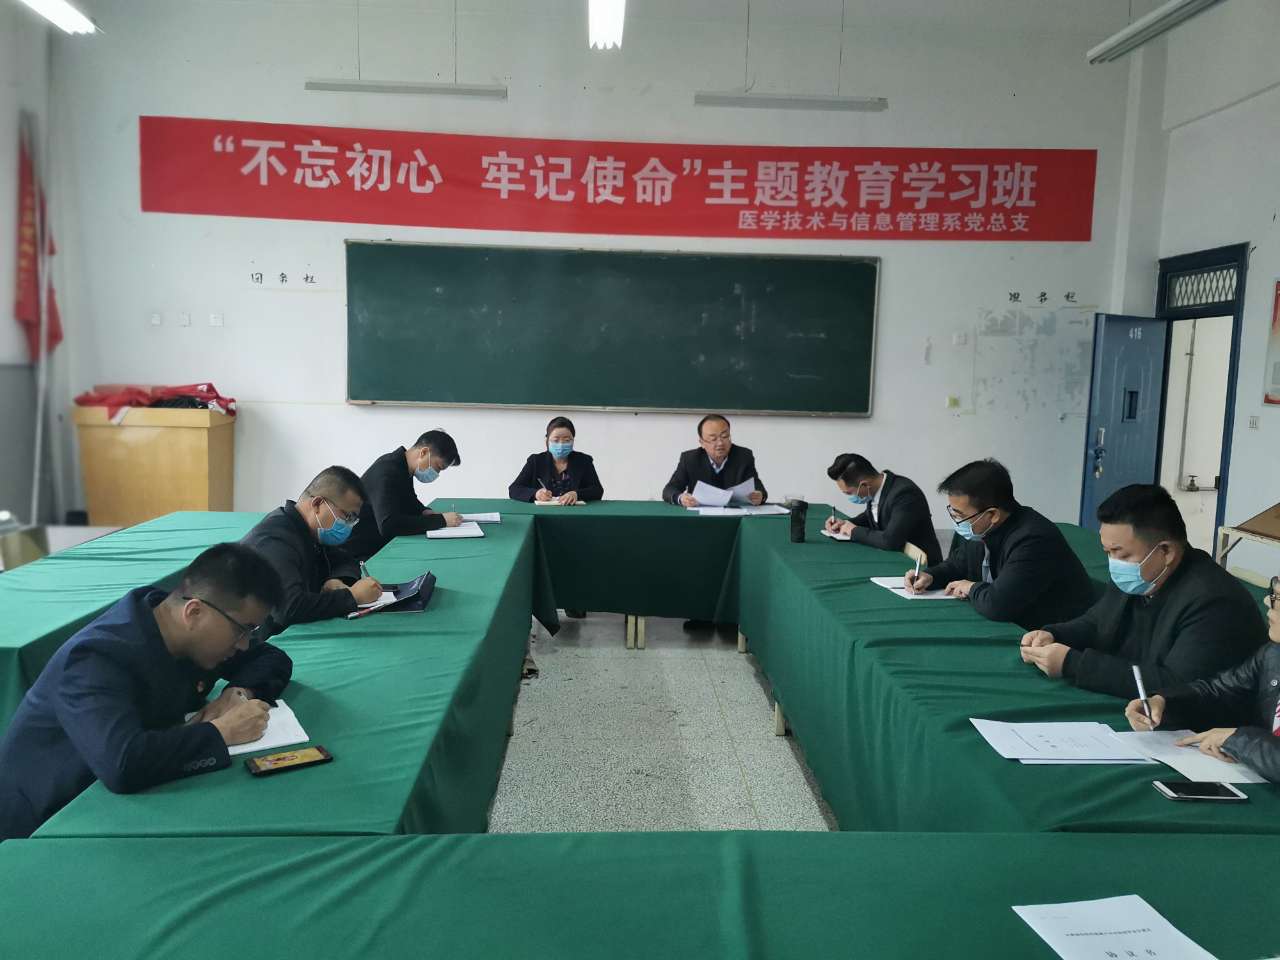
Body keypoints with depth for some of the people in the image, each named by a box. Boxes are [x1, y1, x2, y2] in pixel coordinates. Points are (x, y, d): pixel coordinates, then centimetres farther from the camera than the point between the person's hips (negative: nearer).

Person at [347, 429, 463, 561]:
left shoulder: (401, 467, 5)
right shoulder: (387, 472, -21)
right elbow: (388, 525, -33)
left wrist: (424, 512, 2)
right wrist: (441, 520, -28)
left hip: (384, 545, 9)